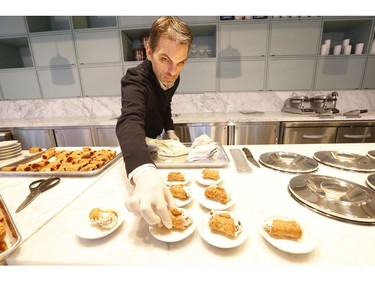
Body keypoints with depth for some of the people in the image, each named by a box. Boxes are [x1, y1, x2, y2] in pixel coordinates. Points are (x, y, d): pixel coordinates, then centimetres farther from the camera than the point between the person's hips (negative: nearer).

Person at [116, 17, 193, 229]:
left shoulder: (171, 76, -15)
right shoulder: (136, 81, -39)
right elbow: (130, 122, -60)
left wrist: (171, 131, -7)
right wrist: (144, 173, -78)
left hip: (154, 140, 7)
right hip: (136, 147, -6)